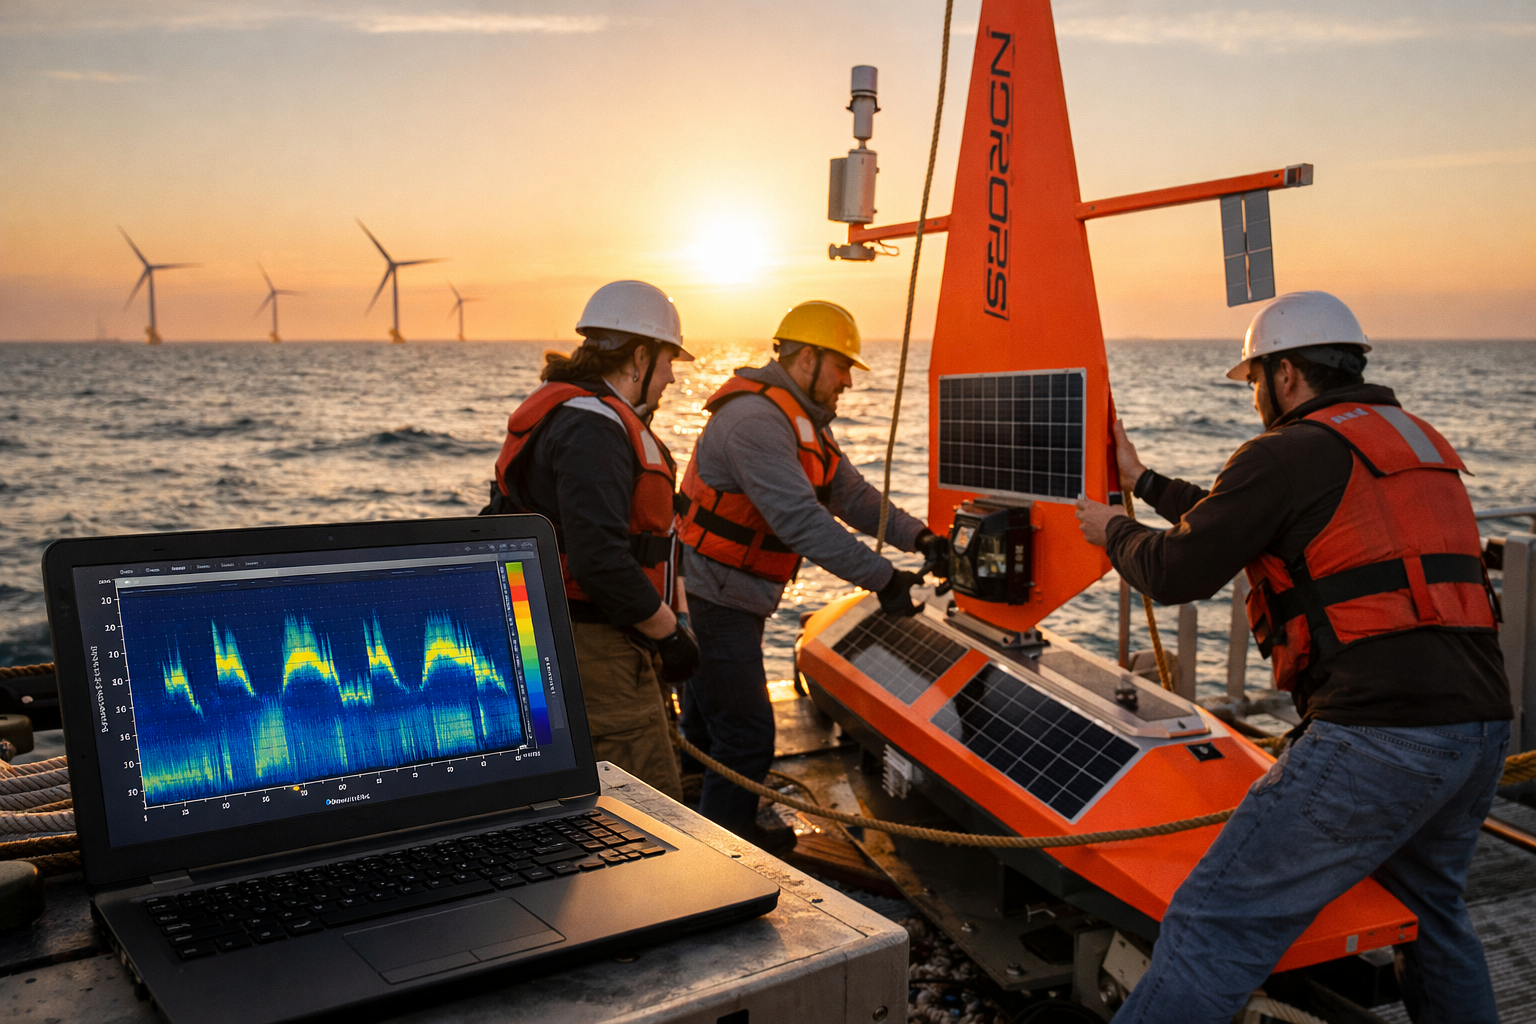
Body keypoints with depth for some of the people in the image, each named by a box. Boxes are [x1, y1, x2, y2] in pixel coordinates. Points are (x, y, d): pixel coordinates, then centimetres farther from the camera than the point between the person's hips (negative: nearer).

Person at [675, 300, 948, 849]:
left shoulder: (805, 421, 12)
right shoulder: (756, 418, -24)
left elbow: (850, 493, 9)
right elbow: (800, 520, -32)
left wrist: (916, 536, -6)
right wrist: (882, 578, -31)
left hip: (735, 599, 11)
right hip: (715, 600, -11)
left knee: (709, 722, 23)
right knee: (747, 735, -4)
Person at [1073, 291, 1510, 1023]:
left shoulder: (1286, 454, -5)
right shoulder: (1418, 439, 22)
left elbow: (1175, 575, -3)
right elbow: (1240, 524, 30)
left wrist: (1112, 530, 17)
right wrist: (1144, 483, 36)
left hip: (1379, 736, -9)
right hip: (1481, 722, 9)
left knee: (1218, 922, -9)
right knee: (1430, 912, 30)